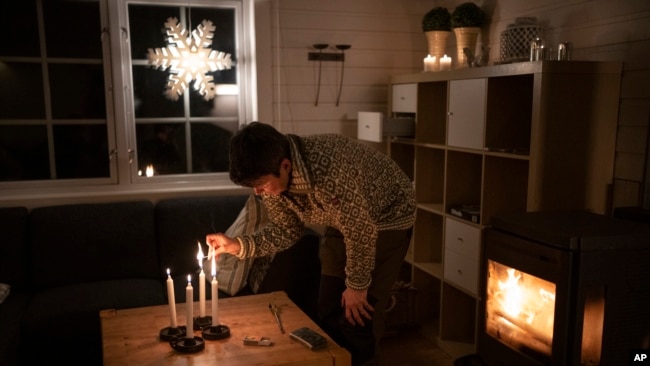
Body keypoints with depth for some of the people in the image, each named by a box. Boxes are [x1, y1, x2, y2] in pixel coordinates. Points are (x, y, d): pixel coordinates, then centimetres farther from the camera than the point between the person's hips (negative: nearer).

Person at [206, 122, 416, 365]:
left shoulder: (330, 172, -40)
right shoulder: (273, 178, -16)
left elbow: (363, 231, -28)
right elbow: (286, 229, -3)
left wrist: (357, 286, -16)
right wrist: (238, 245, -18)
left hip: (387, 219, -7)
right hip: (344, 221, 7)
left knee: (357, 316, -8)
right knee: (329, 311, 8)